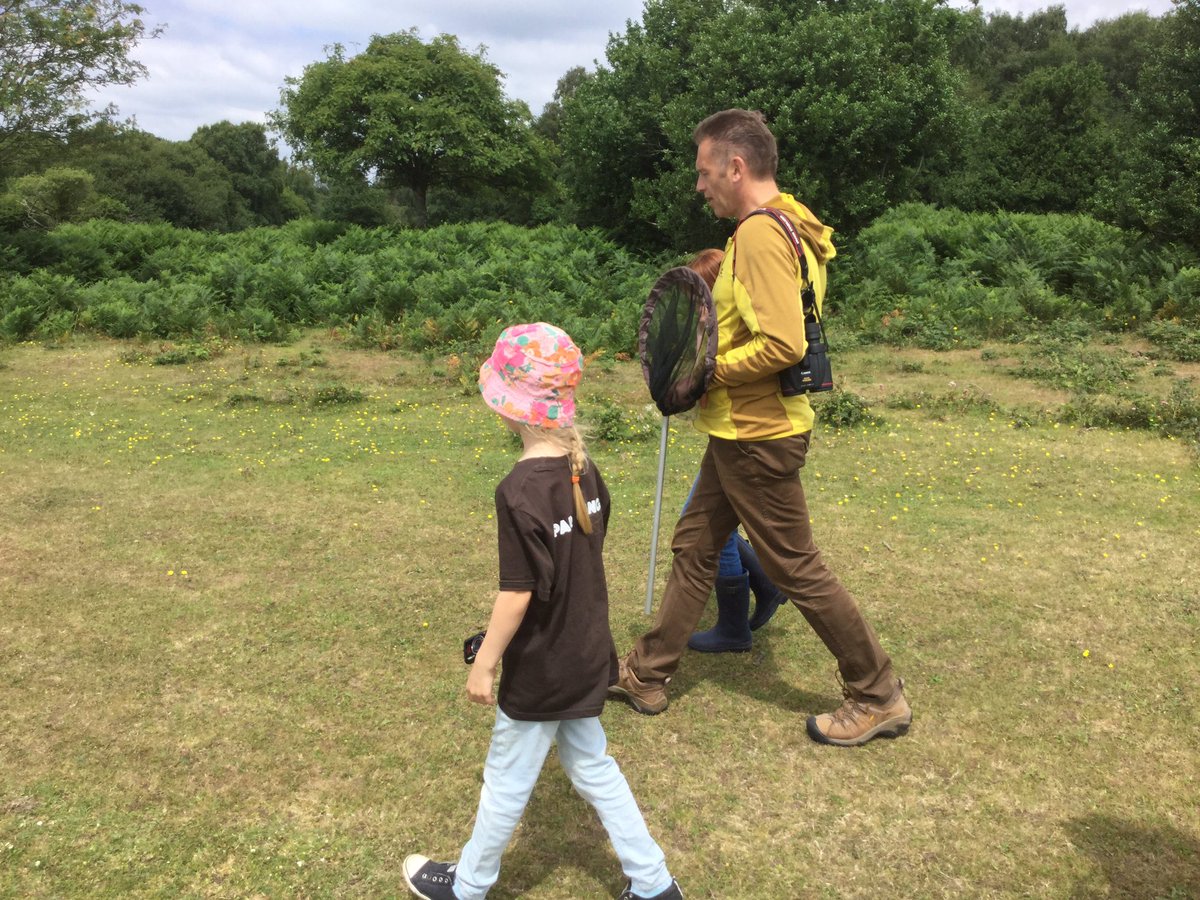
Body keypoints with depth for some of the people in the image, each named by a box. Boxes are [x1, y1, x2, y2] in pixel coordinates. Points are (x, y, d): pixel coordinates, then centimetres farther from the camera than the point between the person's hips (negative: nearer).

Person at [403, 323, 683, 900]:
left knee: (507, 782, 13)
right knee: (592, 767, 22)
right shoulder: (584, 470, -4)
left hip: (539, 673, -7)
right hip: (587, 658, 7)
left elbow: (518, 592, -23)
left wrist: (484, 662, -11)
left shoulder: (520, 490, -26)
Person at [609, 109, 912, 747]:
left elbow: (783, 345, -29)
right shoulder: (779, 227, 11)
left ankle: (878, 698, 19)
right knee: (693, 548, 16)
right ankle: (646, 676, 29)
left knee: (796, 569, 2)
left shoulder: (760, 234, -21)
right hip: (740, 430, 11)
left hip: (757, 436, -11)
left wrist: (706, 371, -17)